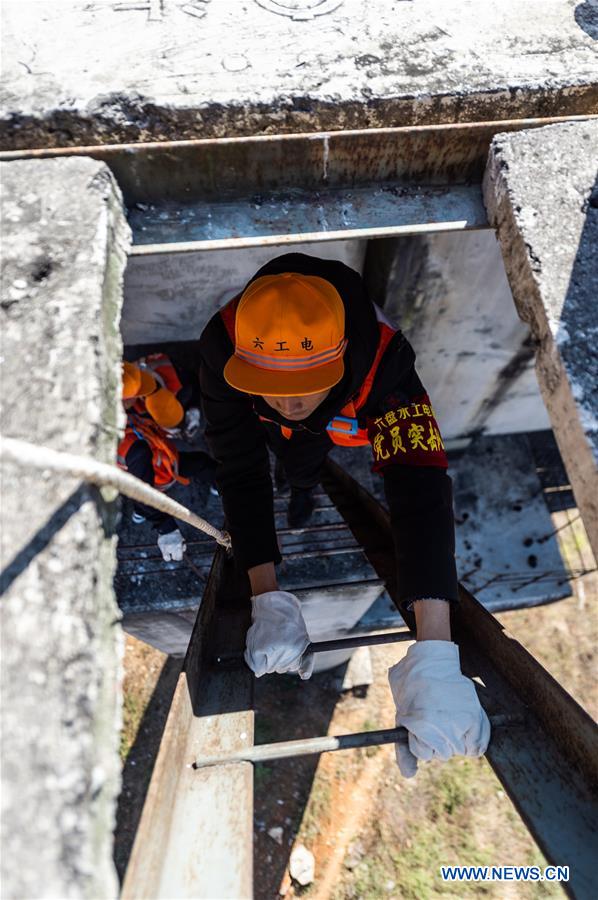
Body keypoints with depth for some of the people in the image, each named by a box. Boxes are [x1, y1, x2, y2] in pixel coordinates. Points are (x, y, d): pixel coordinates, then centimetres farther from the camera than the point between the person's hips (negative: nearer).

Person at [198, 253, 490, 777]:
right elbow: (241, 471, -40)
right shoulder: (223, 347, -43)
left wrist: (433, 655, -63)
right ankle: (305, 486, 29)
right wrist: (268, 599, -48)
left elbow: (421, 493, -54)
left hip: (357, 418, 0)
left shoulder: (382, 360, -47)